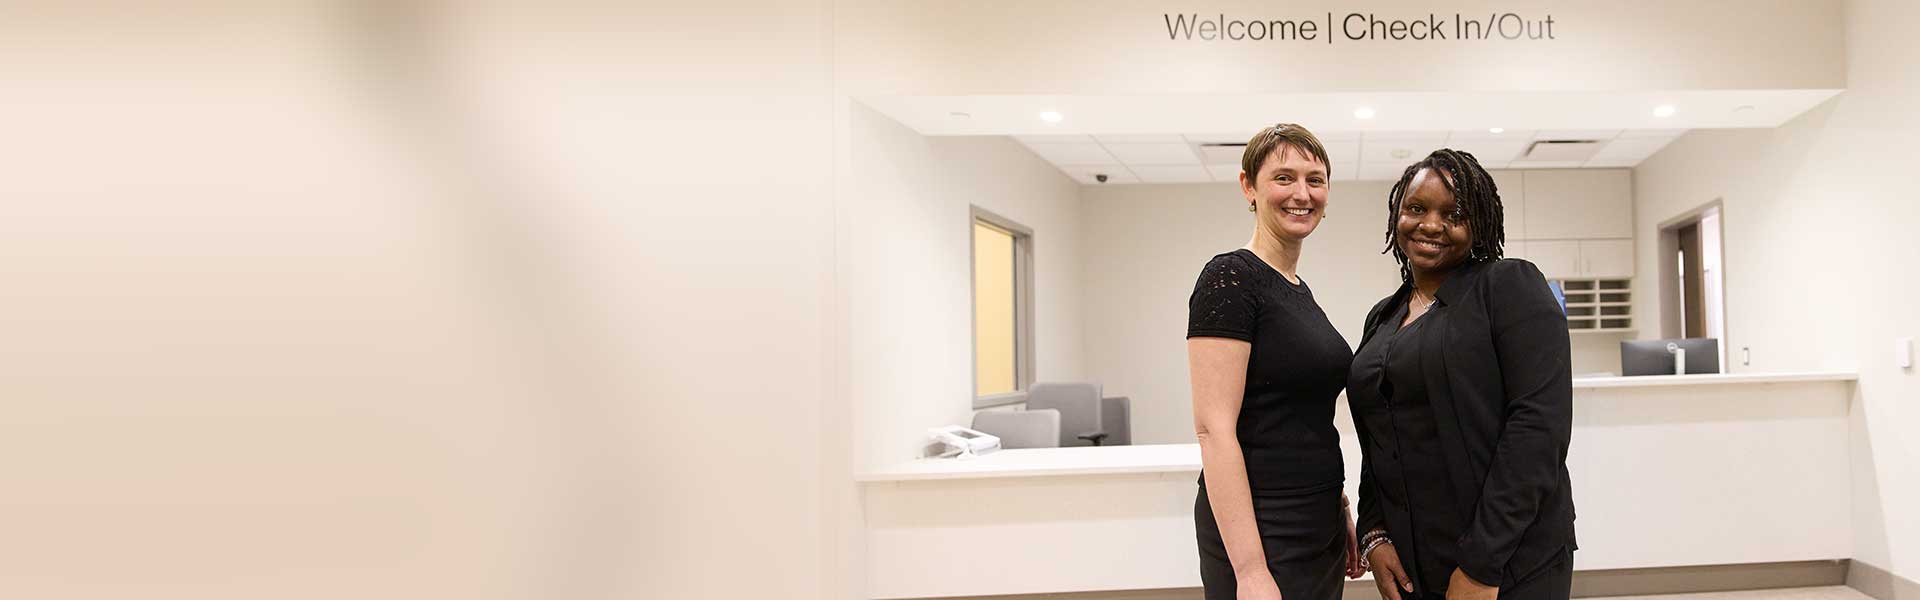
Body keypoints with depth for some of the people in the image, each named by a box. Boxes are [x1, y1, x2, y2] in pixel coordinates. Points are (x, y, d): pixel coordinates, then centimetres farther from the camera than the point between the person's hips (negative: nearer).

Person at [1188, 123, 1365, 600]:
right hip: (1260, 533, -9)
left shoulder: (1300, 292, 12)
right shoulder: (1229, 278, -14)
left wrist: (1341, 514, 18)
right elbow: (1214, 429, -20)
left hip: (1318, 527, 9)